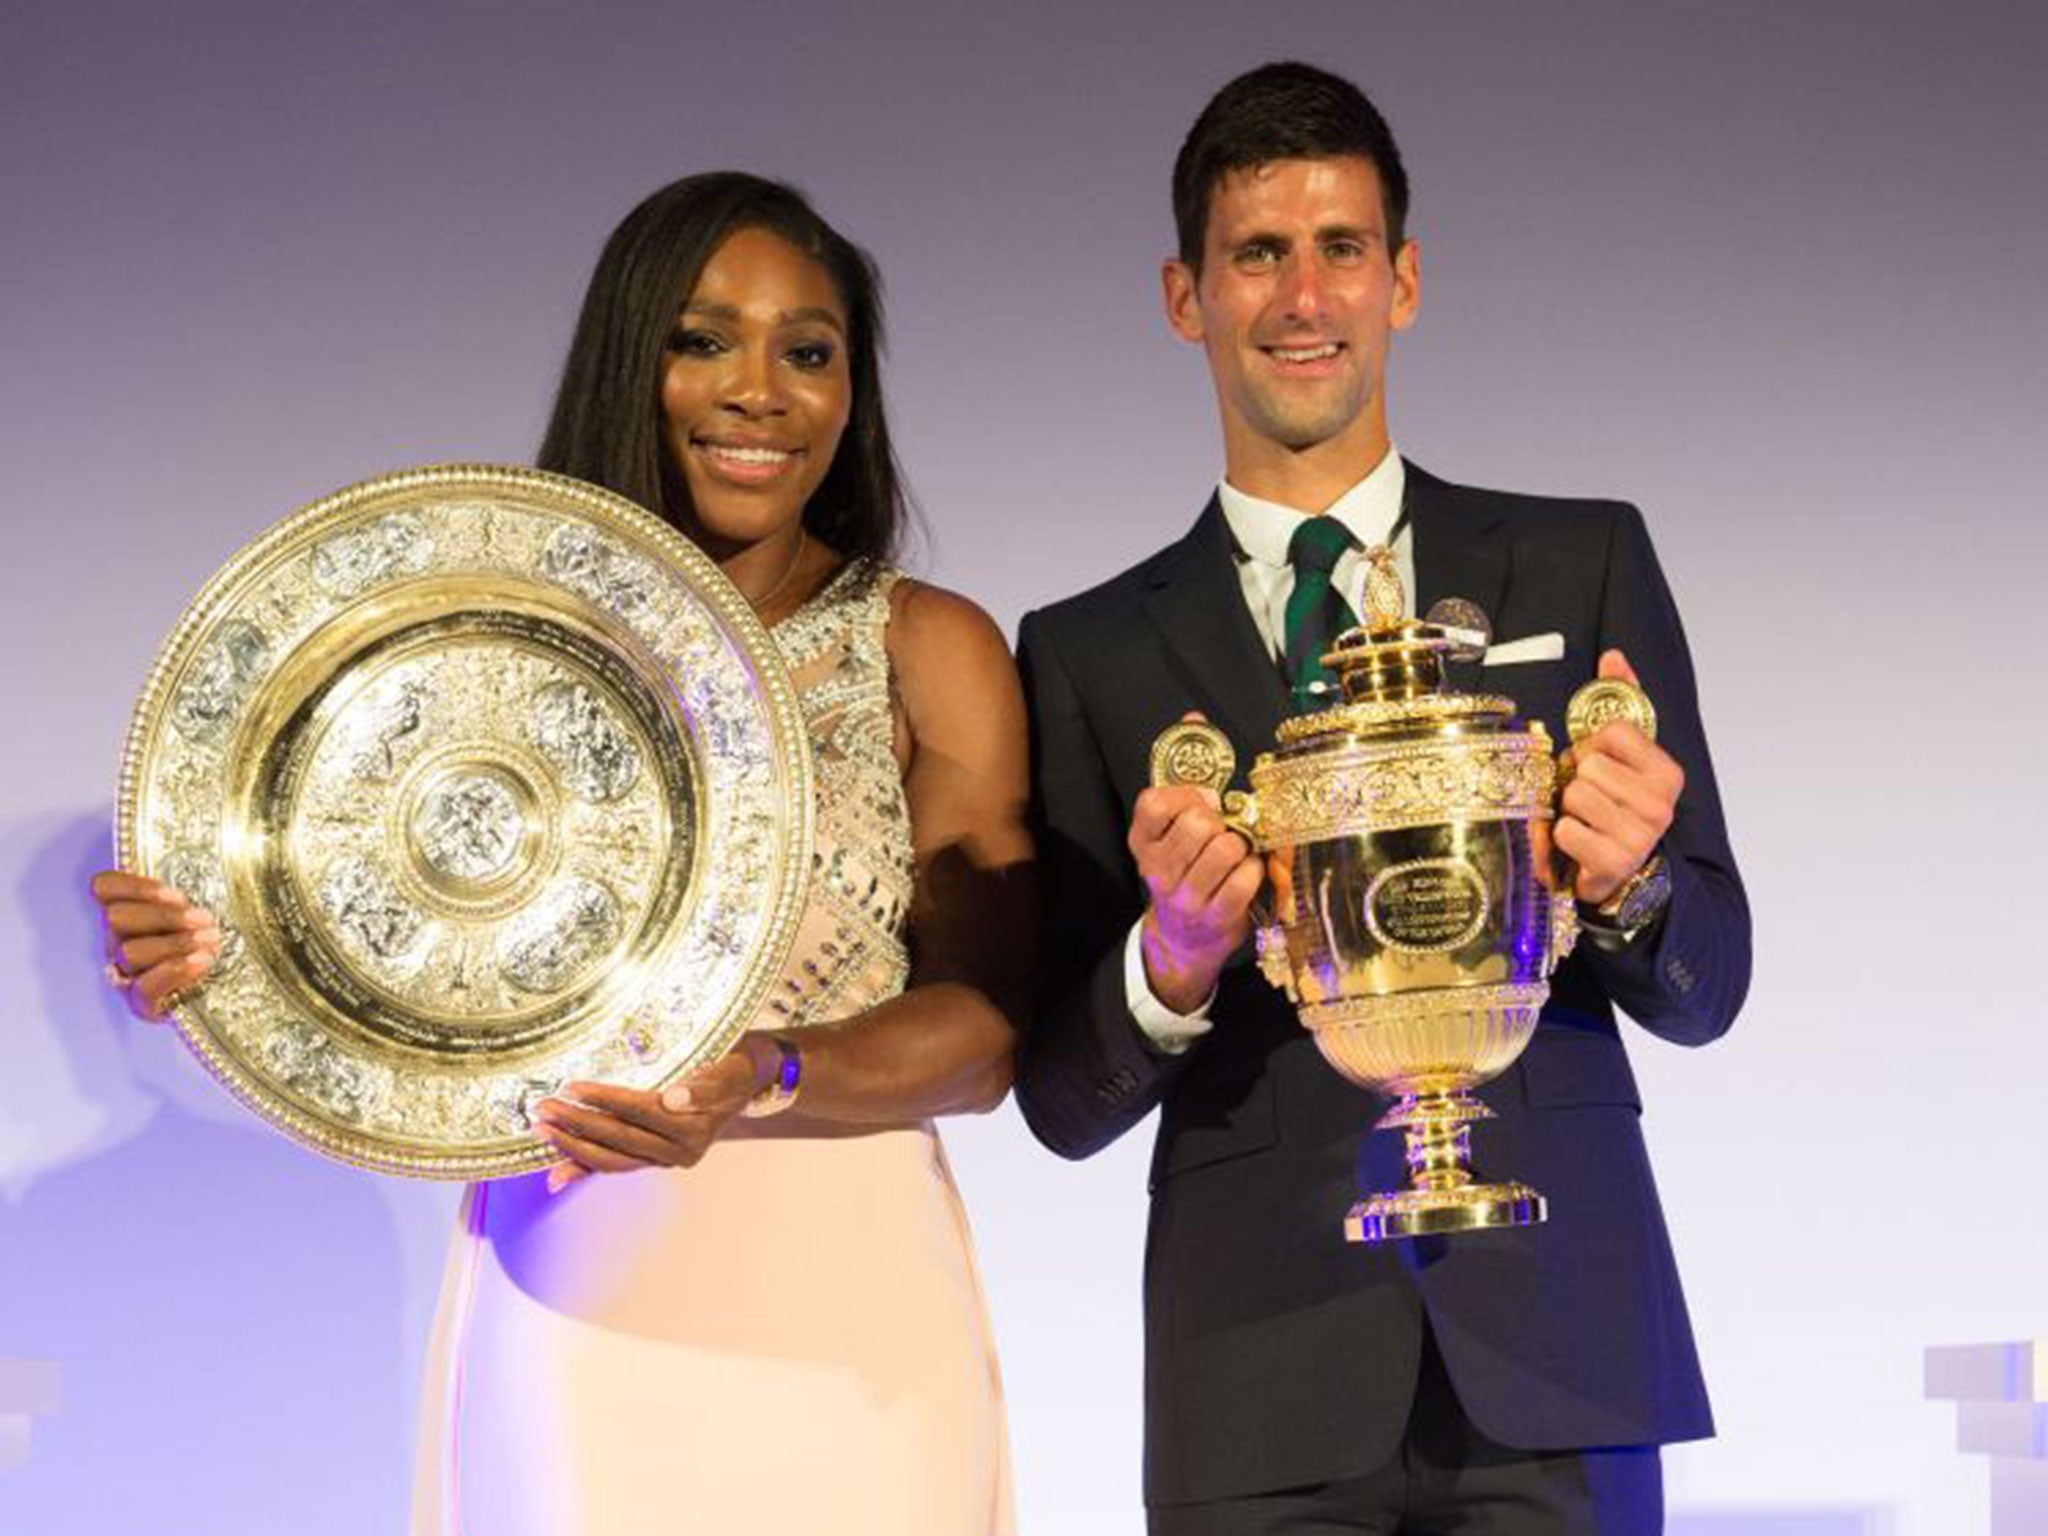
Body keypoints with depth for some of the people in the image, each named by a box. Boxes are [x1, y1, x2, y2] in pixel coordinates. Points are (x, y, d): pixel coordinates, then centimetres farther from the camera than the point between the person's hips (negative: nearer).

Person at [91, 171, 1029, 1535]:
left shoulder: (929, 652, -1)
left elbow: (985, 1028, -6)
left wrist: (764, 1083, -24)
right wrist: (219, 960, -15)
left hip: (833, 1305, -1)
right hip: (558, 1304, 1)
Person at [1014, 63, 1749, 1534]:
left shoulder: (1584, 564, 8)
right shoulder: (1090, 654, 7)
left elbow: (1707, 987, 7)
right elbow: (1063, 1098, 5)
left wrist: (1629, 890, -15)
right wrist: (1172, 962, -15)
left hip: (1555, 1357, 0)